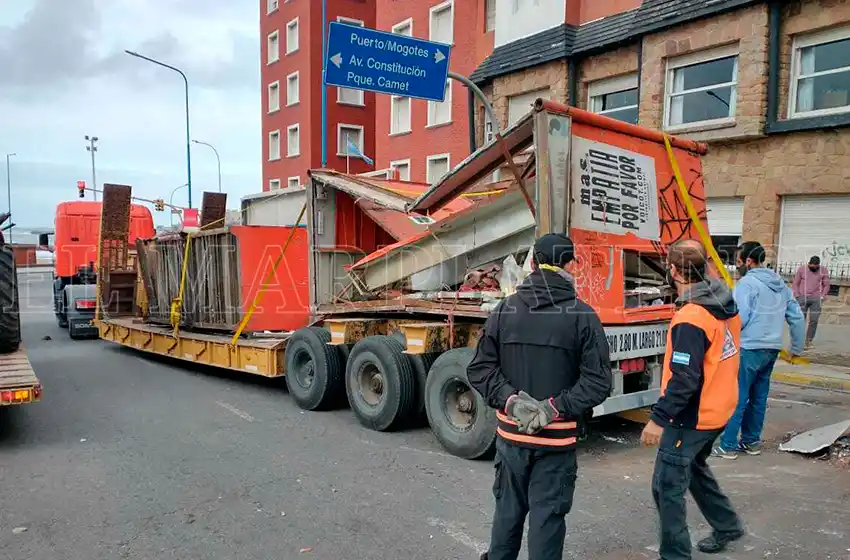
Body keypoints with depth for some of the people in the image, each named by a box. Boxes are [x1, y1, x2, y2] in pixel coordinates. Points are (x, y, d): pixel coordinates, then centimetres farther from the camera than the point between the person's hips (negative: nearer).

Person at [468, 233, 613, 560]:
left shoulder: (504, 310, -2)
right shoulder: (582, 316, -9)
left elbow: (480, 369, -4)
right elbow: (598, 381, -12)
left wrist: (510, 400, -10)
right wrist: (555, 408, -13)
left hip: (510, 435, 3)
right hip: (557, 440, -3)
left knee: (508, 509, 20)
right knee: (547, 515, 8)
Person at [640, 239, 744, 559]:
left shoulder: (690, 319, -26)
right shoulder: (726, 304, 1)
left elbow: (684, 379, -27)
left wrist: (658, 419, -22)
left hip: (691, 418, -9)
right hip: (717, 410, 9)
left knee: (668, 486, 2)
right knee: (694, 467, 29)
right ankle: (727, 526, 43)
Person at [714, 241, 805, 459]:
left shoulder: (747, 282, -11)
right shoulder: (780, 284, 14)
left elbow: (739, 319, -18)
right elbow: (797, 318, 17)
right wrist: (797, 347, 25)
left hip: (749, 349, -8)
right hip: (772, 350, 8)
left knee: (736, 398, -3)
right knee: (759, 397, 15)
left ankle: (728, 446, 1)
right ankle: (751, 441, 24)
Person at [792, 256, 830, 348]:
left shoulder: (823, 270, 4)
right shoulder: (801, 269, 1)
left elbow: (826, 285, 8)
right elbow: (795, 283, 5)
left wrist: (822, 297, -2)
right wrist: (797, 296, -3)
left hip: (816, 299, 1)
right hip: (802, 298, -1)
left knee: (814, 321, -2)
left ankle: (809, 341, 4)